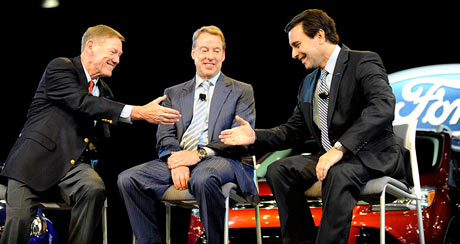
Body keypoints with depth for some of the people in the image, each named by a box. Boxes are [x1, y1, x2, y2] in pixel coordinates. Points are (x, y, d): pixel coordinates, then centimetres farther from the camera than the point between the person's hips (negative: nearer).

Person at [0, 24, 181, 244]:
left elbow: (106, 141, 18)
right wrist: (138, 112, -28)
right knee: (18, 220, -23)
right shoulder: (60, 67, -4)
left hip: (74, 161, 5)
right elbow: (82, 103, -21)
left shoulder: (103, 91, 18)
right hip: (38, 156, -5)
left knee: (94, 189, -29)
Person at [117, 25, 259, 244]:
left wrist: (200, 153, -15)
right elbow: (165, 137, 11)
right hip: (178, 159, 4)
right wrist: (176, 161, -13)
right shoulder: (174, 93, 24)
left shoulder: (241, 92, 13)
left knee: (203, 178, -40)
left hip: (220, 160, -4)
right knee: (127, 179, -20)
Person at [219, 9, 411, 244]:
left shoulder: (364, 62, -9)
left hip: (373, 157, -8)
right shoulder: (309, 83, 16)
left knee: (338, 174, -36)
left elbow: (383, 107, -26)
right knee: (278, 170, -8)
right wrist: (255, 136, 1)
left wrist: (340, 148, -32)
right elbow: (294, 130, 20)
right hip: (330, 157, 8)